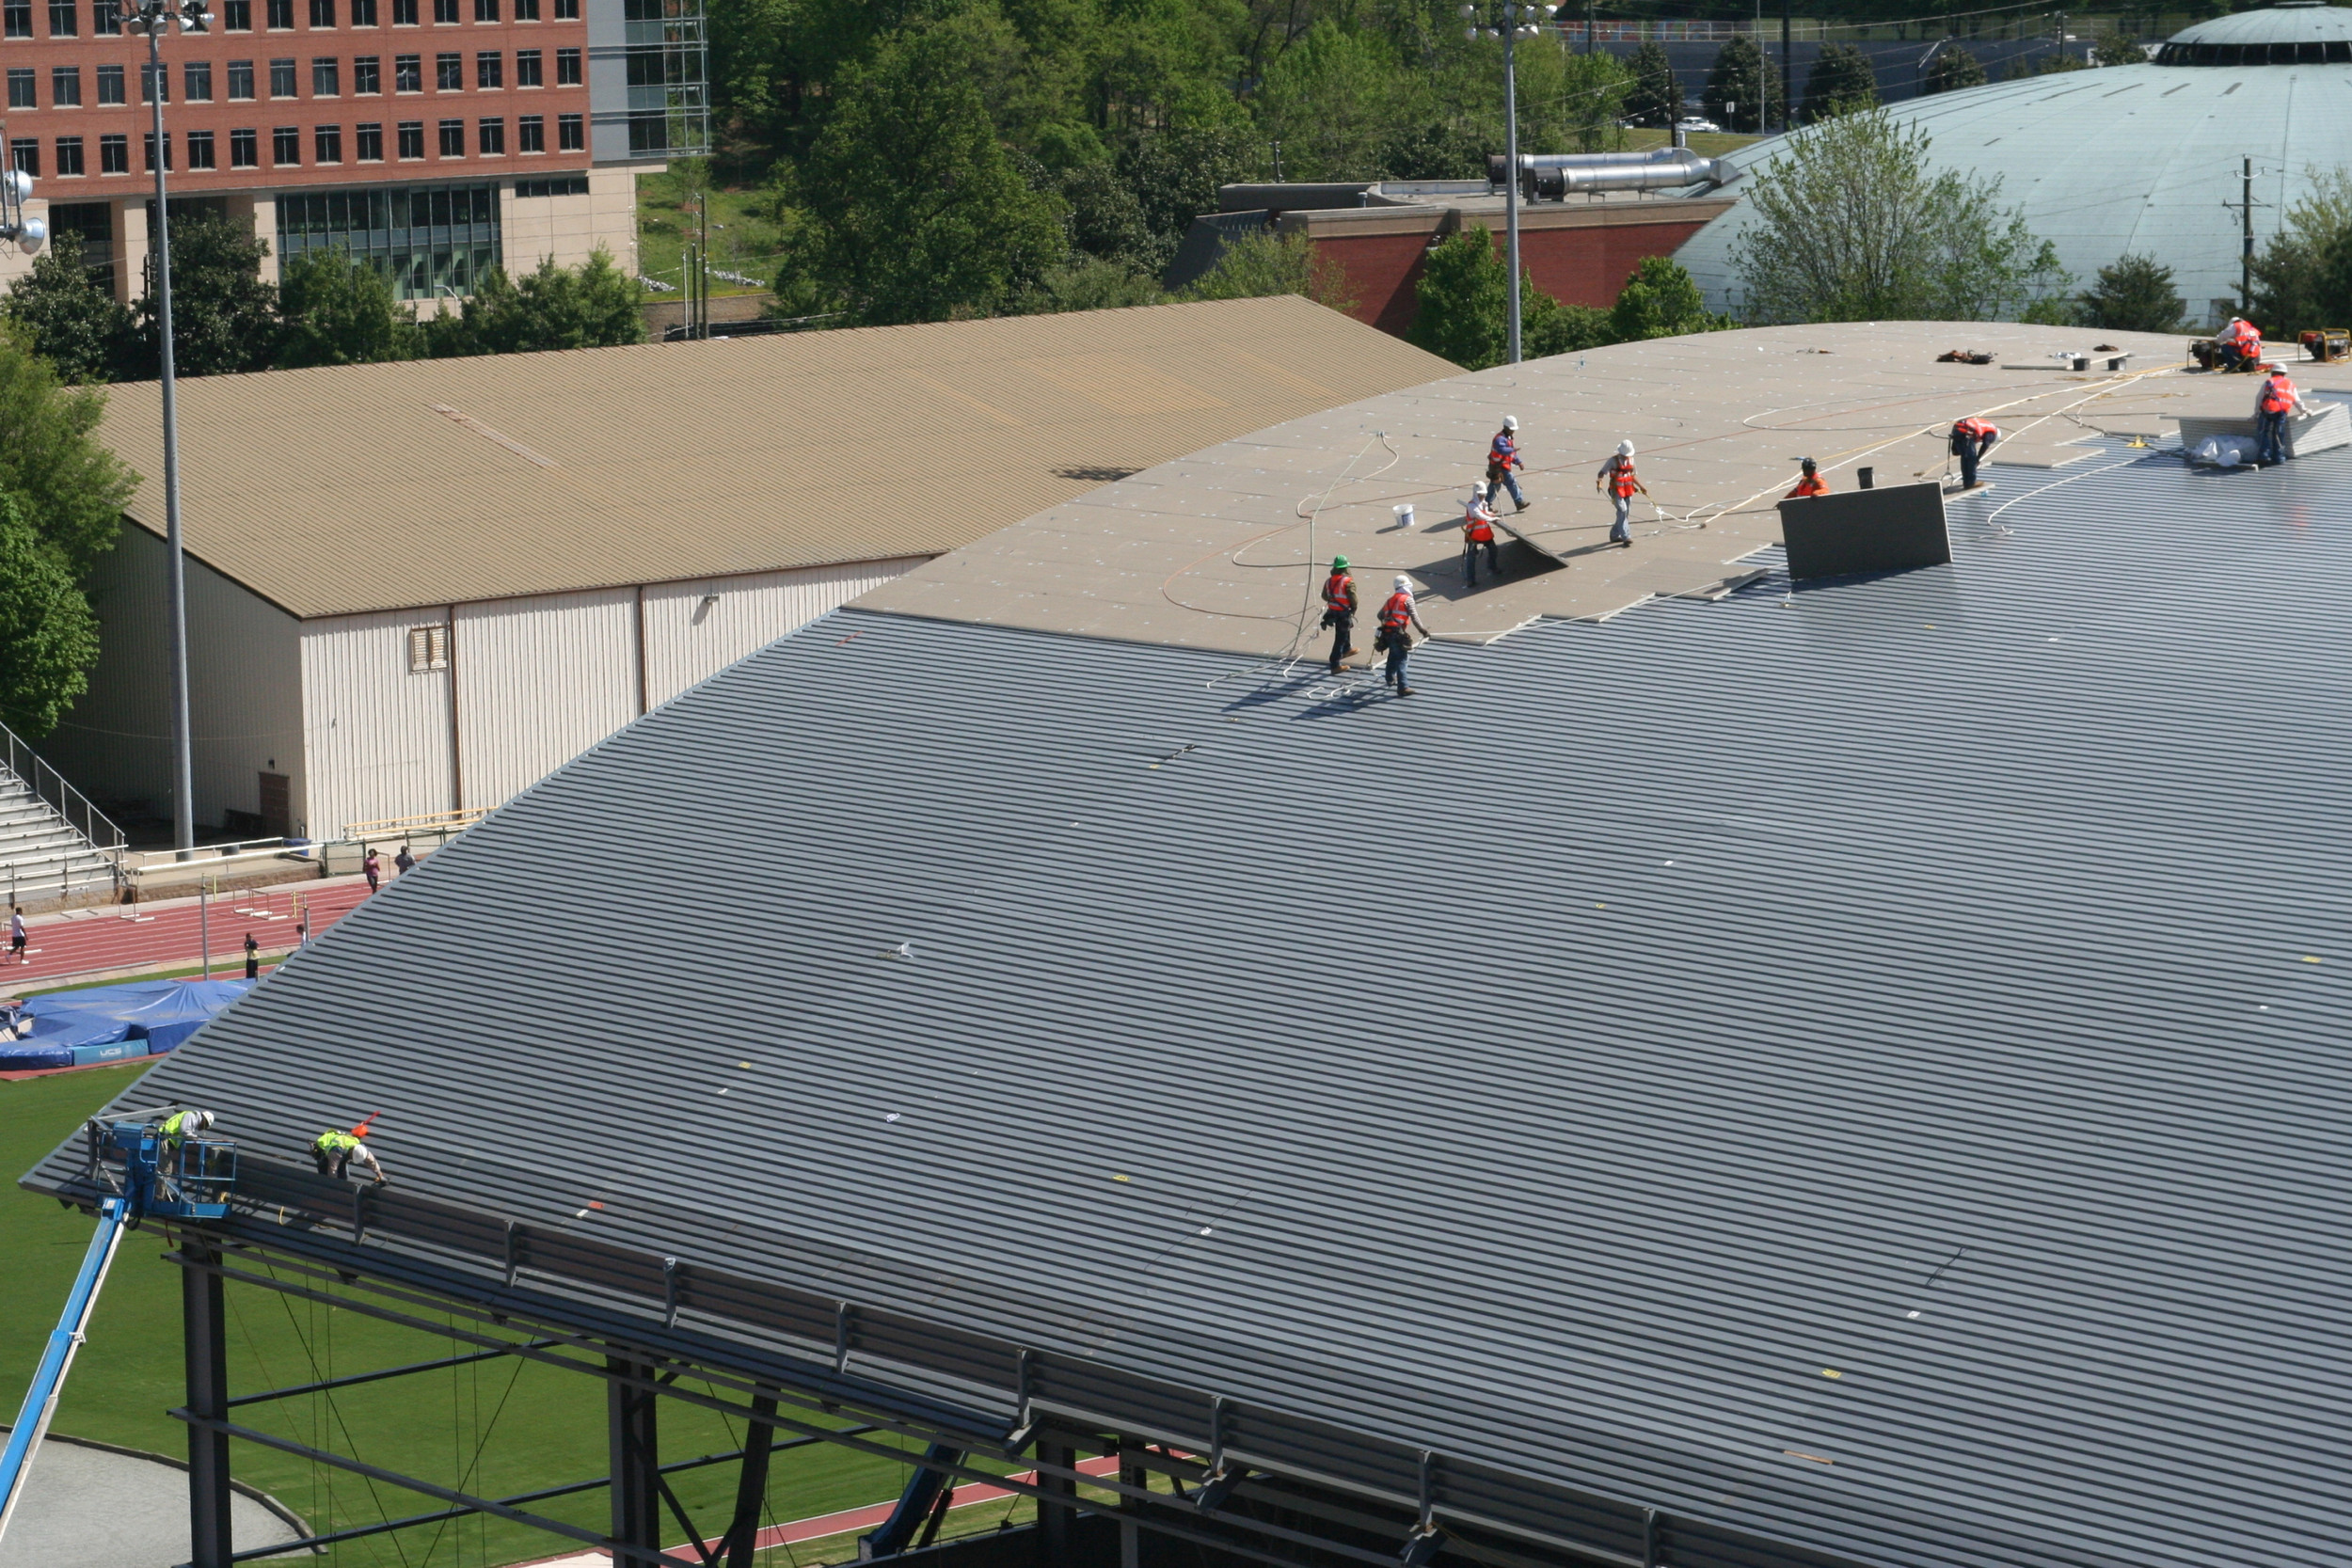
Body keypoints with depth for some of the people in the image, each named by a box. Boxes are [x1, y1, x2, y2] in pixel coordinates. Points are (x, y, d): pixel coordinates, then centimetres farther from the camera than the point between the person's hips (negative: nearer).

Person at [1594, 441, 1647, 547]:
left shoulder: (1631, 459, 10)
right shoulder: (1613, 460, -8)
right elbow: (1602, 472, -9)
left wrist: (1641, 486, 19)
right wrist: (1599, 481, -28)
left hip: (1628, 490, 7)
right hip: (1616, 490, -7)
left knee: (1626, 513, 8)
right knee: (1622, 510, -18)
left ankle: (1614, 535, 22)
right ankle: (1626, 537, -20)